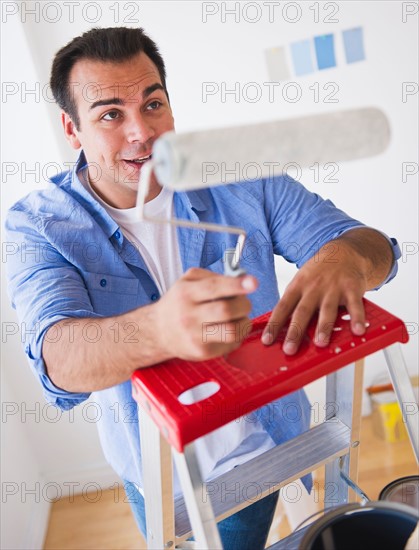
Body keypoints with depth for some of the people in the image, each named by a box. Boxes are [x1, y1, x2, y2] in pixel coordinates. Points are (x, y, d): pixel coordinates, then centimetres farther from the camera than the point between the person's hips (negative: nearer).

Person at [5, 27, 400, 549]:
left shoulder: (242, 182, -14)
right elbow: (58, 358, -33)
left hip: (264, 448, 1)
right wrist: (158, 330, -56)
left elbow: (373, 245, -12)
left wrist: (343, 257, -38)